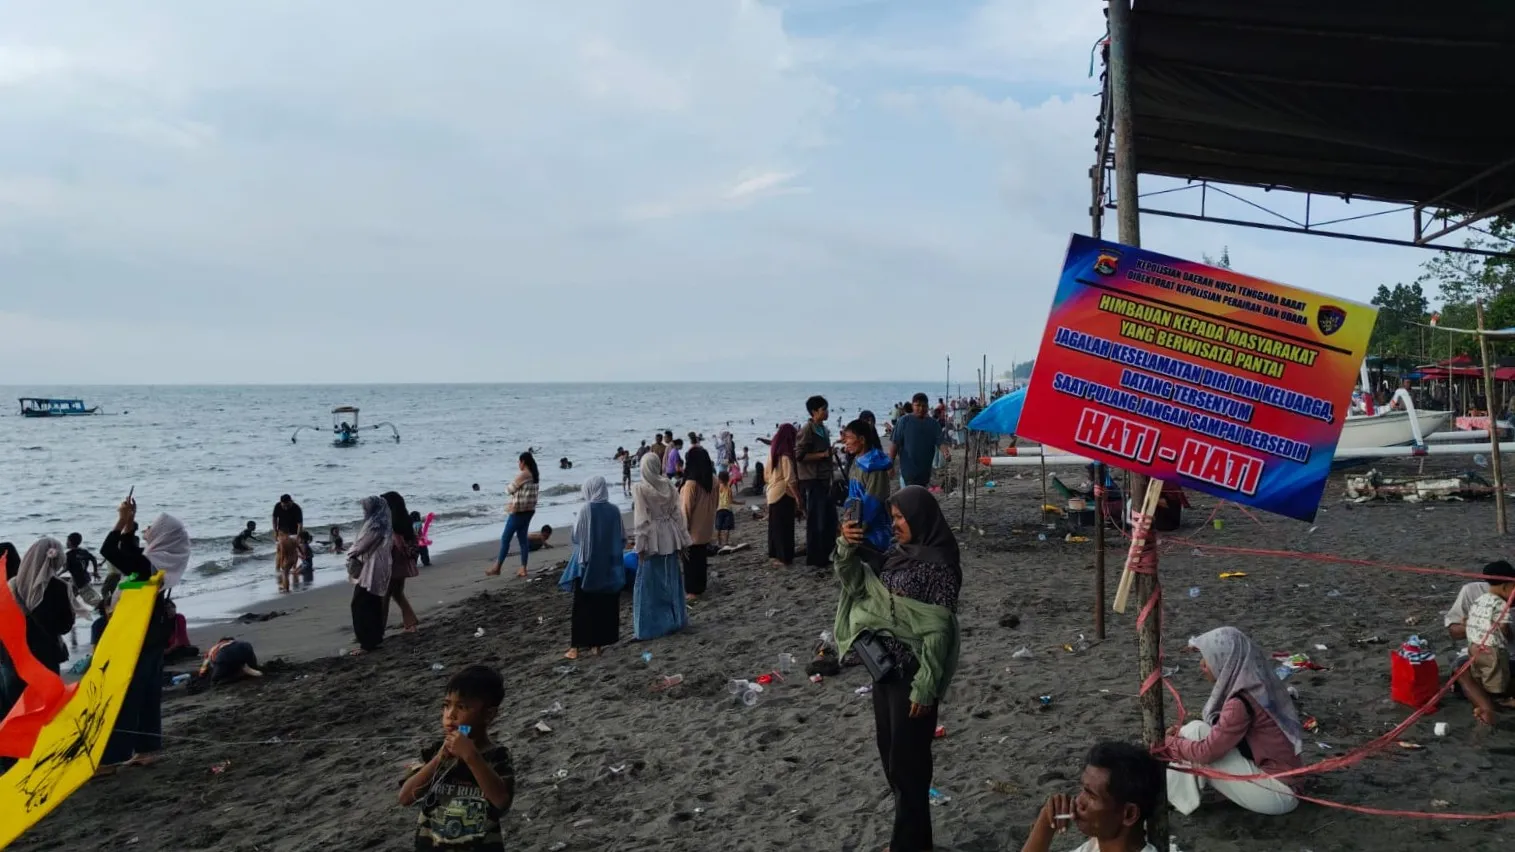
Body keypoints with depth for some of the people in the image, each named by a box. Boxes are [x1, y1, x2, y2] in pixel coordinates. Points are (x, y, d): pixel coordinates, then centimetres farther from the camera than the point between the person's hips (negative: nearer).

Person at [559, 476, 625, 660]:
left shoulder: (586, 509, -12)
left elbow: (576, 535, -4)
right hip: (609, 566, 3)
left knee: (582, 606, 5)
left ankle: (576, 646, 5)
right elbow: (622, 538, 3)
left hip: (587, 564, -3)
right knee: (605, 606, 10)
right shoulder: (614, 510, -3)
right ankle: (597, 644, 14)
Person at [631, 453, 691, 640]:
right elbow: (678, 513, 4)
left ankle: (651, 625, 4)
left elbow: (641, 519, -13)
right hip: (670, 538, 5)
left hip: (652, 541, -4)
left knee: (650, 583, 2)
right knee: (671, 580, 15)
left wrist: (641, 545, -9)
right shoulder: (668, 486, 1)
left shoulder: (640, 489, -12)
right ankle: (675, 620, 23)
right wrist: (683, 539, 11)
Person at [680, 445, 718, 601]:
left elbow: (686, 509, -18)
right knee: (702, 558, 18)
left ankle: (692, 591, 12)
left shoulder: (691, 483, -24)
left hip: (693, 530, -7)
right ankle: (700, 586, 29)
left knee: (691, 560, 6)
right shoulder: (712, 480, -2)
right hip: (706, 528, 7)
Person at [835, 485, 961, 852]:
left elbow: (938, 630, -18)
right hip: (885, 667, 8)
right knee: (890, 756, 18)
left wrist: (925, 686, -18)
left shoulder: (939, 563, -17)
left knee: (907, 762, 3)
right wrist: (848, 548, -4)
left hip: (913, 674, -8)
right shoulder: (898, 555, 6)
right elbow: (859, 584, 13)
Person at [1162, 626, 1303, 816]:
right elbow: (1220, 730, 14)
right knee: (1205, 733, 11)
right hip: (1283, 777, 9)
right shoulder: (1254, 687, 2)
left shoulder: (1241, 703, -25)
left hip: (1277, 792, -9)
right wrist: (1182, 732, 4)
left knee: (1197, 732, -11)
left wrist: (1170, 743, -4)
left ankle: (1167, 795, 3)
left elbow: (1206, 752, -19)